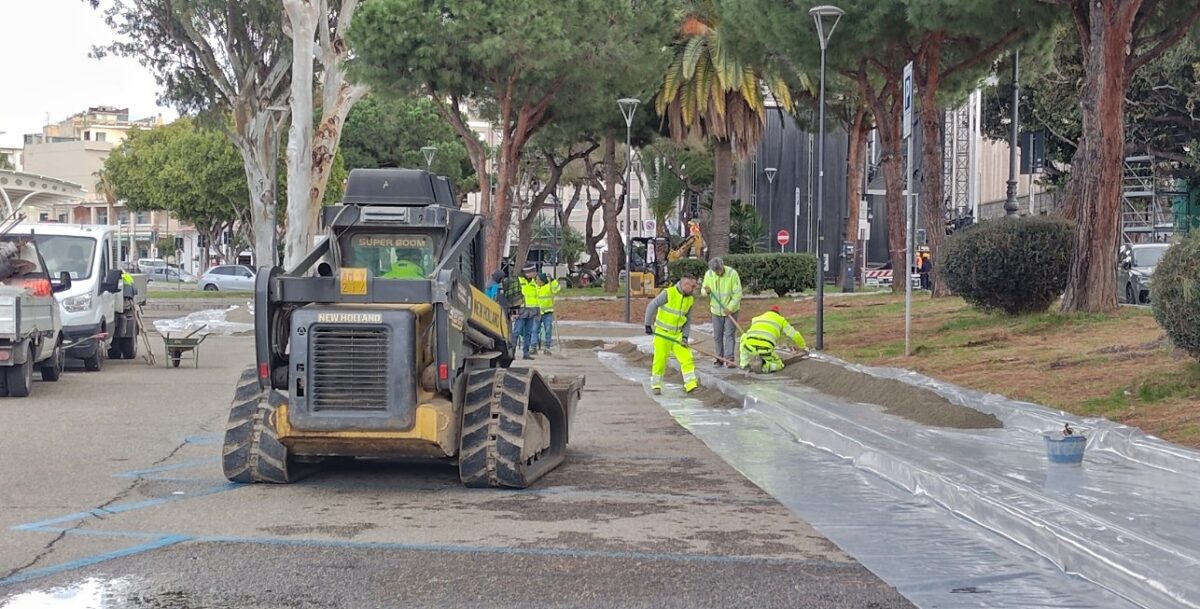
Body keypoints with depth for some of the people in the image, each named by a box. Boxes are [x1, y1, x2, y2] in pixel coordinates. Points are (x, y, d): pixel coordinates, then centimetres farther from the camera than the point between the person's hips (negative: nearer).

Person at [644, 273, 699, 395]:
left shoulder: (690, 299, 3)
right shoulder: (668, 293, -16)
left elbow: (688, 319, 9)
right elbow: (652, 306, -13)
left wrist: (685, 336, -2)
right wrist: (648, 324, -14)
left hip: (677, 334, 5)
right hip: (662, 333, -5)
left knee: (686, 358, -5)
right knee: (660, 359, -1)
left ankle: (691, 384, -1)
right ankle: (655, 385, 15)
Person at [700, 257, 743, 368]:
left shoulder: (732, 274, -18)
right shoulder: (708, 274, -6)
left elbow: (738, 294, -16)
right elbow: (703, 289, 6)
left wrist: (730, 307, -22)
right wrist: (705, 291, -19)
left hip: (730, 310, -4)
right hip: (716, 310, 4)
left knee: (729, 334, -7)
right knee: (717, 335, 9)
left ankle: (729, 359, -7)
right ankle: (719, 357, 19)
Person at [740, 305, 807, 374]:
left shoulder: (756, 319, 32)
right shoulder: (781, 320, 23)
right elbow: (795, 335, 26)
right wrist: (803, 346, 46)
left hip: (749, 347, 2)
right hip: (766, 350, -2)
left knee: (744, 337, 35)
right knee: (779, 365, 23)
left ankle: (744, 363, 20)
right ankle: (763, 366, -8)